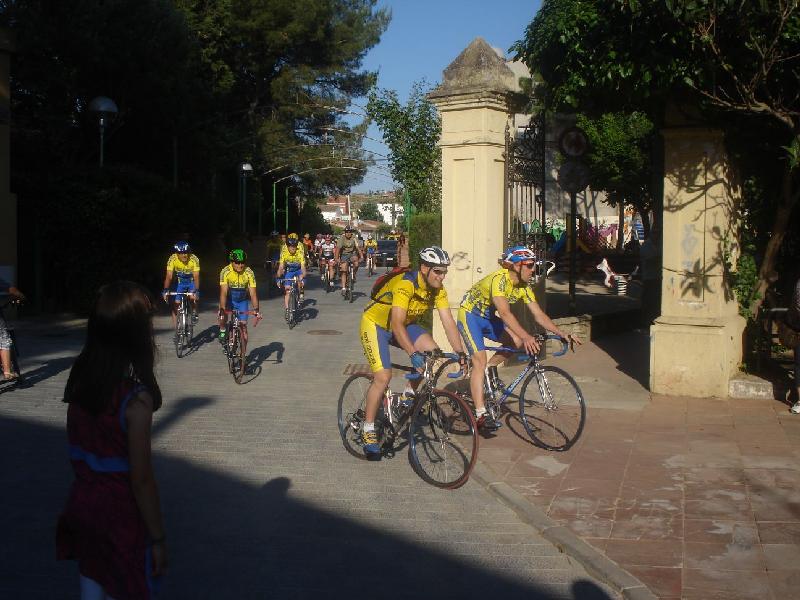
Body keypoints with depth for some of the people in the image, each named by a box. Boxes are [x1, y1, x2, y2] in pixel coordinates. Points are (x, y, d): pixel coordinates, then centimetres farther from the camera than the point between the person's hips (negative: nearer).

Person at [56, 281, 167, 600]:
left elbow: (76, 445, 5)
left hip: (81, 502, 6)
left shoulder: (80, 376, -6)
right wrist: (157, 537, -11)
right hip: (121, 513, -6)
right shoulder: (135, 397, -25)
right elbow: (141, 479, -20)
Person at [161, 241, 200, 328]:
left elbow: (196, 277, -34)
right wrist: (166, 290, -42)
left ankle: (194, 313, 2)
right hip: (180, 282, 2)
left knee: (193, 297, -27)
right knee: (175, 304, -8)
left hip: (192, 281, -1)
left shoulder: (194, 259, -29)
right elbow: (169, 276, -30)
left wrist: (196, 291, -47)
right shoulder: (172, 259, -26)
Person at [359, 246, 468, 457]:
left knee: (432, 351, -16)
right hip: (375, 324, -7)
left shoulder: (438, 289, -12)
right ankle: (368, 431, -4)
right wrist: (413, 354, -49)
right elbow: (397, 325, -41)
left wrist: (461, 353, -23)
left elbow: (448, 322, -13)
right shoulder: (405, 284, -33)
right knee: (383, 377, -19)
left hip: (404, 324, 7)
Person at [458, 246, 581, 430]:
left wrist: (563, 334, -16)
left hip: (487, 317, 8)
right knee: (480, 360, -20)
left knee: (518, 342, -11)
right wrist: (526, 336, -51)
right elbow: (504, 313, -41)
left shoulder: (524, 288, -6)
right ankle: (481, 415, -21)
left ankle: (490, 368, 12)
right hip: (469, 315, -8)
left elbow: (539, 315, -5)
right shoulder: (499, 279, -30)